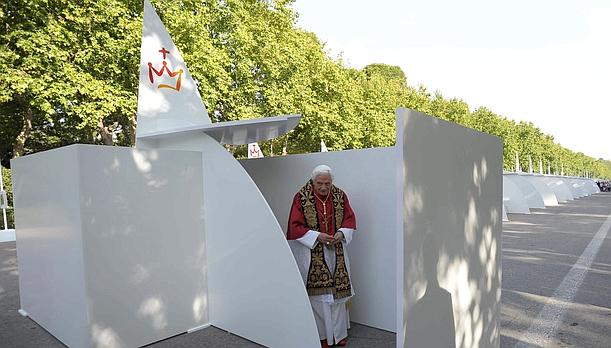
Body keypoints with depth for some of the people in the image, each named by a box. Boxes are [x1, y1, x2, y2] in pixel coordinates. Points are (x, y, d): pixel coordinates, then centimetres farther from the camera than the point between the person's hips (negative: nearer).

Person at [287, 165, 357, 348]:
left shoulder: (340, 196, 0)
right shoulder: (301, 197, -10)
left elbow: (350, 219, 7)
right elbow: (295, 226, -9)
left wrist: (341, 233, -12)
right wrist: (317, 236, -19)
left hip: (336, 253, 3)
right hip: (312, 254, -3)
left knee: (338, 291, 10)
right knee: (319, 295, 3)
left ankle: (339, 332, 26)